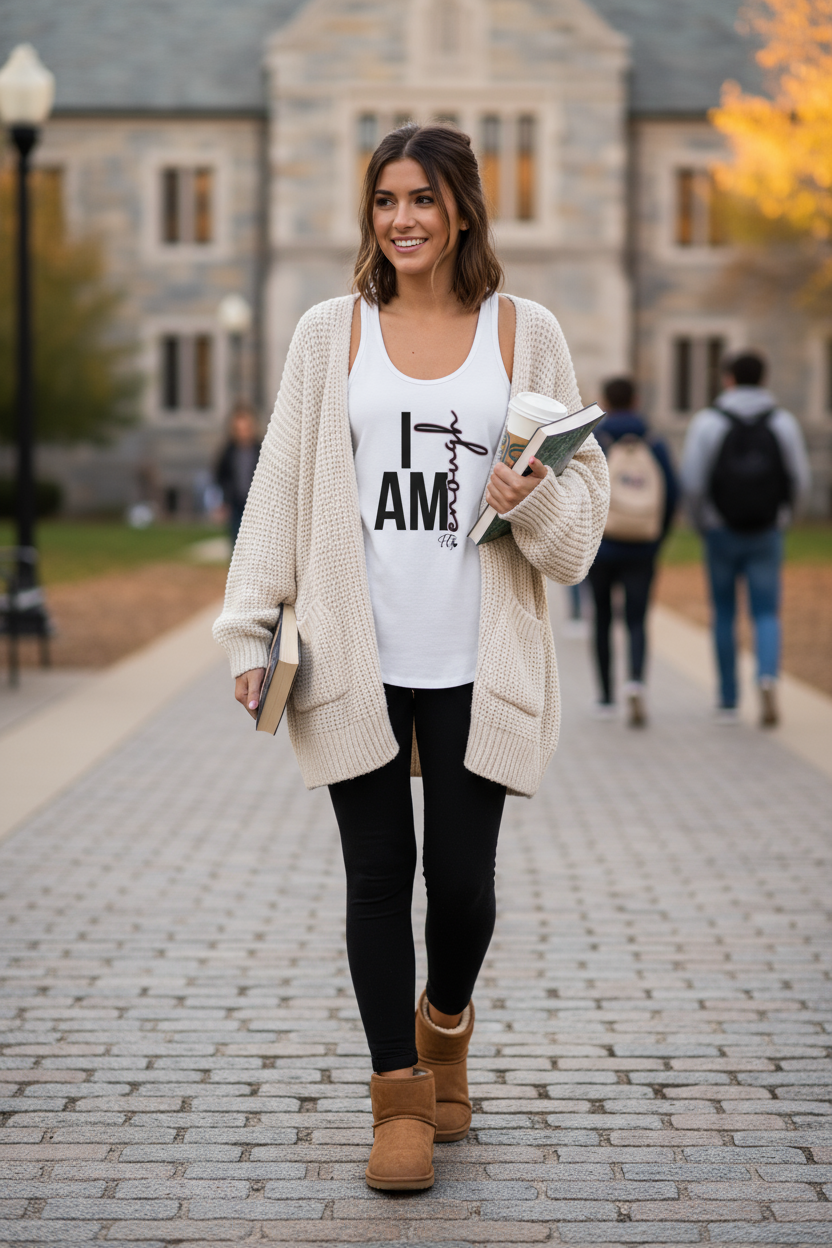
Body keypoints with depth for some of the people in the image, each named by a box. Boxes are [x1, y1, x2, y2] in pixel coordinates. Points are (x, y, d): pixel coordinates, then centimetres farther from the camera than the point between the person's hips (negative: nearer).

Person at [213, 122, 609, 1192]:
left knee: (463, 879, 1)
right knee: (378, 877, 2)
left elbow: (586, 484, 10)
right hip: (357, 660, 0)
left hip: (478, 661, 0)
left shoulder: (524, 333, 6)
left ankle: (446, 1021, 33)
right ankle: (401, 1094, 13)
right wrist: (250, 630, 2)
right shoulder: (331, 334, 7)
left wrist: (536, 499, -13)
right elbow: (281, 486, 7)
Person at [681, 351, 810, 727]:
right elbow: (799, 480, 0)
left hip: (721, 531, -1)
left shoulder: (708, 421, -7)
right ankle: (768, 679, -23)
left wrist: (701, 522, 6)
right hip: (767, 535, 1)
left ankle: (728, 702, 17)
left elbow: (692, 480, -11)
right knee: (767, 615, 5)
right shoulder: (783, 422, -1)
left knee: (724, 615, 12)